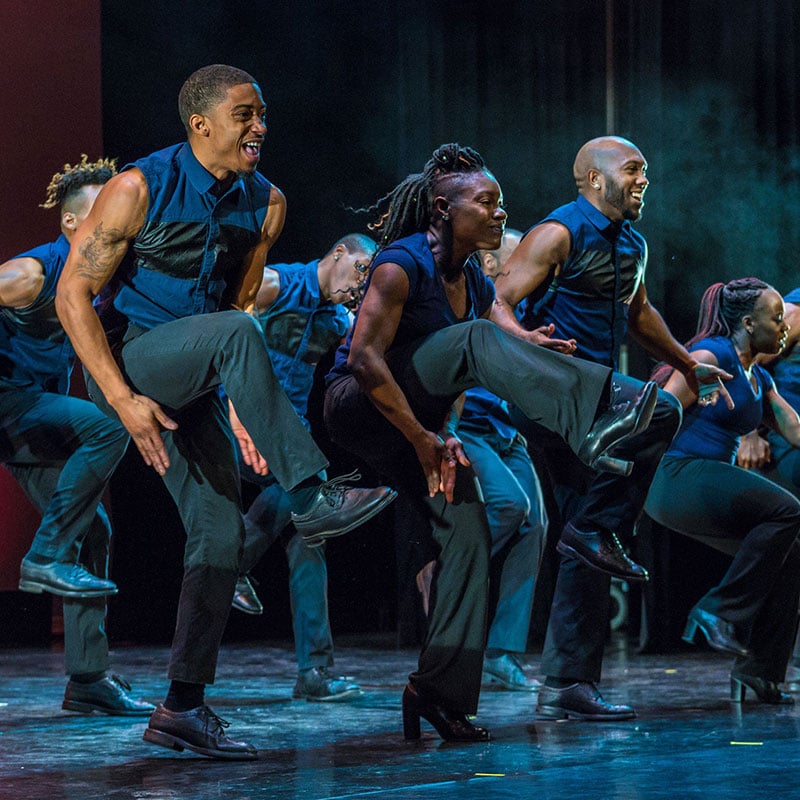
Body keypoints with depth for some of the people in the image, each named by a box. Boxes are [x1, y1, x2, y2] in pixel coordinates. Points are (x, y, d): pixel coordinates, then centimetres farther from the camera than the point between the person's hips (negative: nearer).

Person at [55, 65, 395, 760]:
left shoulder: (264, 203, 4)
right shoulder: (140, 188, -13)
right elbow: (73, 294, -13)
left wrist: (245, 410, 4)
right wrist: (123, 399, -23)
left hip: (195, 382, 6)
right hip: (129, 358, -6)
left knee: (220, 532, -3)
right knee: (236, 332, -34)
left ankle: (183, 708, 6)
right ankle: (313, 498, -36)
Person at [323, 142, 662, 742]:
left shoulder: (477, 286, 8)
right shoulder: (402, 264, -16)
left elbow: (454, 375, 12)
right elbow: (364, 357, -24)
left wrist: (445, 439, -6)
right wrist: (421, 438, -23)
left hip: (411, 424, 8)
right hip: (358, 409, -8)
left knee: (466, 527, -9)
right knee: (474, 339, -28)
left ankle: (441, 692, -5)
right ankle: (590, 426, -45)